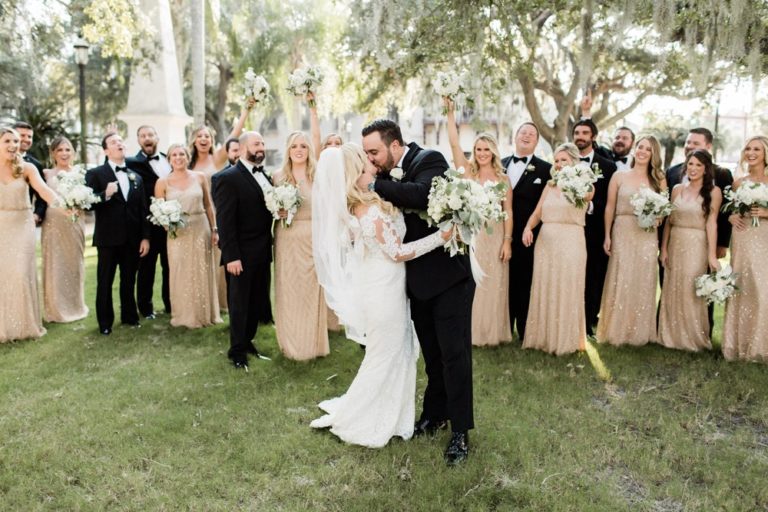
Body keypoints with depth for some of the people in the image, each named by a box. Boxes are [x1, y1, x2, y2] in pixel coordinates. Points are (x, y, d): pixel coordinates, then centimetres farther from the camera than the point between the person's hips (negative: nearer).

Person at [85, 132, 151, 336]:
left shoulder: (136, 177, 11)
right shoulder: (95, 174, -3)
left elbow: (143, 209, 9)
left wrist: (145, 237, 5)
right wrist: (105, 195, -26)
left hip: (132, 239, 4)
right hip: (108, 238, -4)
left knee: (129, 280, 13)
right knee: (105, 282, 6)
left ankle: (129, 316, 27)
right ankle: (105, 322, 17)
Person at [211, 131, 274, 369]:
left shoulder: (264, 176, 10)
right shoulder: (228, 178, -12)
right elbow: (224, 221, -16)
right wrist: (231, 256, -19)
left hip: (263, 252, 7)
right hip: (242, 254, -6)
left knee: (258, 302, 15)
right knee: (239, 303, 7)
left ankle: (247, 341, 32)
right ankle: (237, 351, 22)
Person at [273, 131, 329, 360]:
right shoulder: (278, 176, 6)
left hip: (314, 240, -1)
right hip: (287, 241, 1)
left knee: (312, 290, 5)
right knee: (289, 291, 5)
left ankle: (314, 342, 21)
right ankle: (292, 343, 19)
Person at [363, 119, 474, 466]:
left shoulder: (429, 160, -14)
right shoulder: (391, 176, 7)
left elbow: (422, 194, -34)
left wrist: (377, 186, -24)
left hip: (448, 275, -7)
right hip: (419, 280, 7)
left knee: (453, 353, -1)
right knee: (432, 353, 18)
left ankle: (460, 431, 11)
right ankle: (435, 414, 33)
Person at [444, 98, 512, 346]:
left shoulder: (502, 178, 4)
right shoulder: (468, 172, 5)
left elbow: (508, 212, 1)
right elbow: (454, 143, -6)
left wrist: (507, 241, -7)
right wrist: (450, 112, -13)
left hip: (495, 236, 0)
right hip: (470, 235, 0)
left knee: (493, 285, 5)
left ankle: (493, 332, 17)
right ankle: (472, 331, 14)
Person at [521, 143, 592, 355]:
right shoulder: (550, 186, 14)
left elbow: (586, 195, -24)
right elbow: (537, 213, 9)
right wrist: (528, 228, -10)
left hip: (570, 245, -5)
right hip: (545, 244, 5)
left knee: (567, 293, 2)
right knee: (544, 292, 8)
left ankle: (567, 340, 14)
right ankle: (544, 337, 20)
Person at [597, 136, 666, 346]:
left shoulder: (658, 179, 7)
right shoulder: (619, 176, 4)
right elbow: (610, 207, 3)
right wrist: (607, 237, -3)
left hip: (647, 237, 1)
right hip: (622, 234, -1)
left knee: (643, 283, 5)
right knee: (620, 281, 0)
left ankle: (640, 333, 16)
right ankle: (617, 331, 10)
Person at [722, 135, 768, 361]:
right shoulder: (738, 183, 11)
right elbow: (729, 209, 18)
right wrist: (731, 217, -2)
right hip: (743, 241, 2)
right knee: (742, 291, 5)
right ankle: (740, 343, 14)